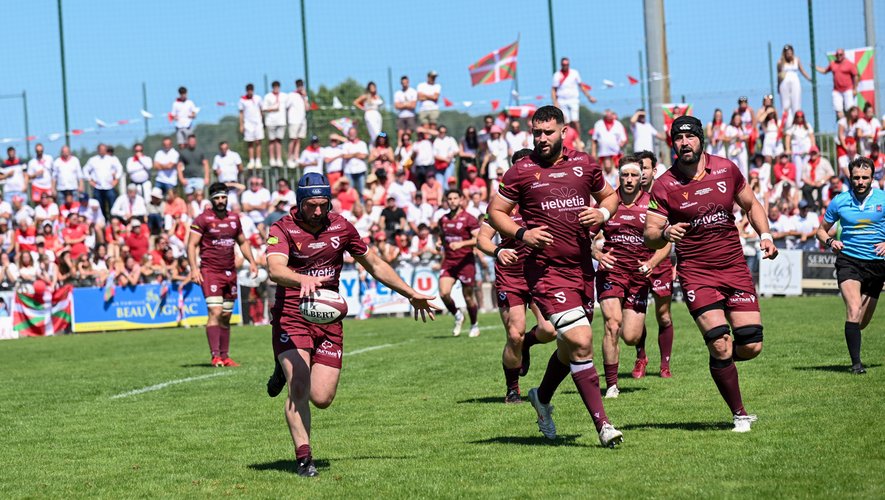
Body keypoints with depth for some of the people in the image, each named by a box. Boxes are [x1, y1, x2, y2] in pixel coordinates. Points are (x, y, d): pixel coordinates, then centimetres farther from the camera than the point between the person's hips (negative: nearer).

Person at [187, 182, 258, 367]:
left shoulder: (234, 218, 13)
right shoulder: (203, 219, -4)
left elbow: (243, 242, 25)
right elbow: (192, 245, -6)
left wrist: (251, 261, 14)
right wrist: (194, 268, -17)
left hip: (230, 273, 6)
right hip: (210, 271, -6)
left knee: (226, 316, 7)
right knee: (215, 312, -16)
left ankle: (225, 356, 11)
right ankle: (215, 356, -20)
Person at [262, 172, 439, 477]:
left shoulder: (341, 227, 5)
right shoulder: (283, 229, -9)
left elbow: (375, 265, 17)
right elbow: (275, 270, -28)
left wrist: (410, 294, 18)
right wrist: (304, 280, -48)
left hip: (328, 320, 4)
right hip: (291, 317, -4)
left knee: (322, 399, -3)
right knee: (299, 389, -20)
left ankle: (287, 372, 30)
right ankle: (303, 458, -8)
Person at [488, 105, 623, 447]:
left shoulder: (584, 164, 10)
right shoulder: (521, 172, 0)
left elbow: (609, 195, 24)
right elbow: (495, 212, 5)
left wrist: (602, 213, 1)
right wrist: (521, 233, -12)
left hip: (582, 268, 5)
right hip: (546, 270, -5)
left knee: (571, 347, 16)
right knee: (581, 341, -17)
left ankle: (542, 397, 43)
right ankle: (602, 424, -14)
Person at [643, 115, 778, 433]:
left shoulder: (726, 170, 3)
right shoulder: (664, 186, -6)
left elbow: (751, 205, 18)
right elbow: (649, 237, -7)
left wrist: (764, 235, 3)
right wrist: (665, 234, -29)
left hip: (735, 267, 3)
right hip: (696, 273, -3)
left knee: (751, 346, -5)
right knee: (720, 344, -15)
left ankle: (722, 360, 31)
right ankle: (739, 414, 1)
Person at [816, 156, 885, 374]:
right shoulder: (839, 201, 1)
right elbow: (821, 230, 13)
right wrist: (829, 241, -9)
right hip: (848, 260, -1)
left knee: (862, 322, 8)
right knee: (854, 311, -21)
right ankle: (856, 363, -17)